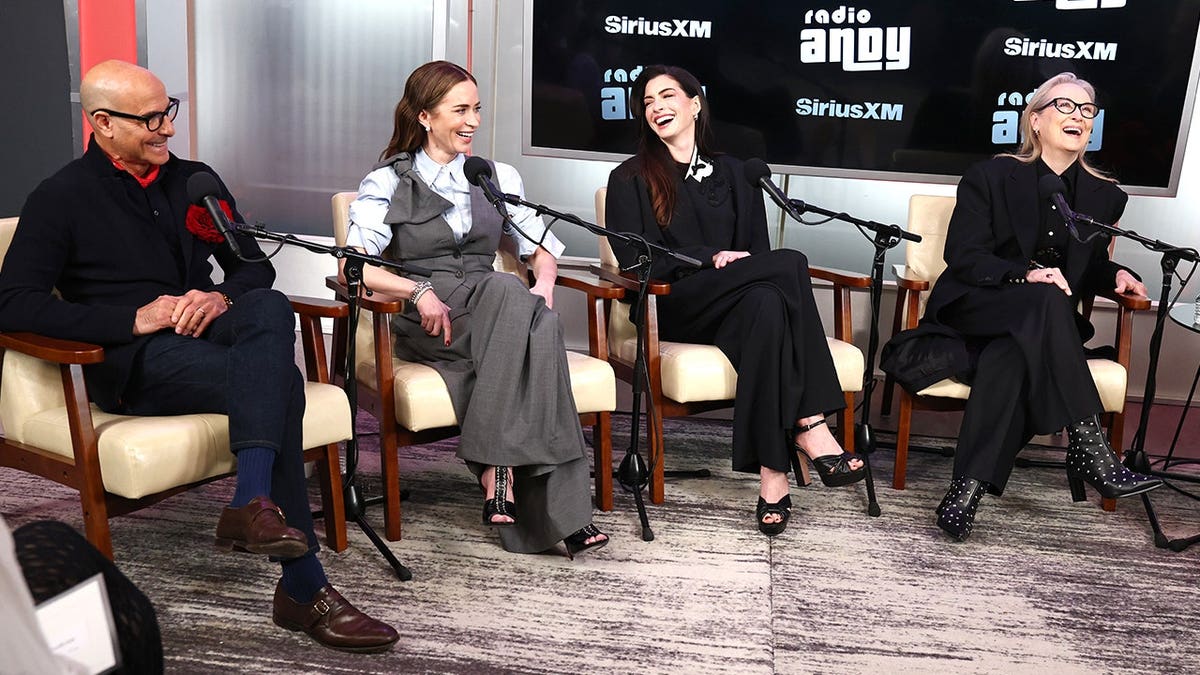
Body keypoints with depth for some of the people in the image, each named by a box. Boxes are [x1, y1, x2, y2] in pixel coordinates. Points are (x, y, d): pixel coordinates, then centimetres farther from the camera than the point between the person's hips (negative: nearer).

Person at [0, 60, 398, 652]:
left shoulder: (194, 181, 19)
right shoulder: (62, 198, 3)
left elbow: (254, 264, 19)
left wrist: (223, 297, -7)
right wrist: (135, 318, -18)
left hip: (210, 333, 5)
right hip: (135, 360, -4)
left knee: (269, 309, -33)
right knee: (280, 383, -32)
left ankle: (253, 503, -44)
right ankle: (304, 589, -33)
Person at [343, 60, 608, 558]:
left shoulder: (498, 178, 21)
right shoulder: (388, 183, 8)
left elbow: (542, 246, 19)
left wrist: (543, 280, -5)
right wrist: (419, 291, -22)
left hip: (492, 317, 4)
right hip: (425, 329, -3)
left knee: (534, 318, -35)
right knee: (507, 290, -36)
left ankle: (497, 470, -37)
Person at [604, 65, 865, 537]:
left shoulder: (732, 174, 22)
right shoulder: (630, 179, 11)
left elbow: (756, 250, 12)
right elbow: (636, 260, -2)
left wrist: (739, 268, -12)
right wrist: (712, 258, -13)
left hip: (733, 304, 4)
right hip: (673, 310, -3)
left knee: (765, 304, -37)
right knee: (791, 263, -29)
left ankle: (772, 471, -40)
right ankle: (809, 426, -35)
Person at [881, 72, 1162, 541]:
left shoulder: (1105, 196, 13)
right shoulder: (991, 176, 1)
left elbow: (1089, 269, 22)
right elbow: (962, 256, -7)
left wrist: (1115, 274, -2)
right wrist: (1026, 275, -23)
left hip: (1041, 326, 3)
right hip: (975, 307, -2)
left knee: (1008, 358, -36)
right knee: (1047, 302, -37)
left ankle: (968, 492, -40)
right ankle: (1090, 451, -35)